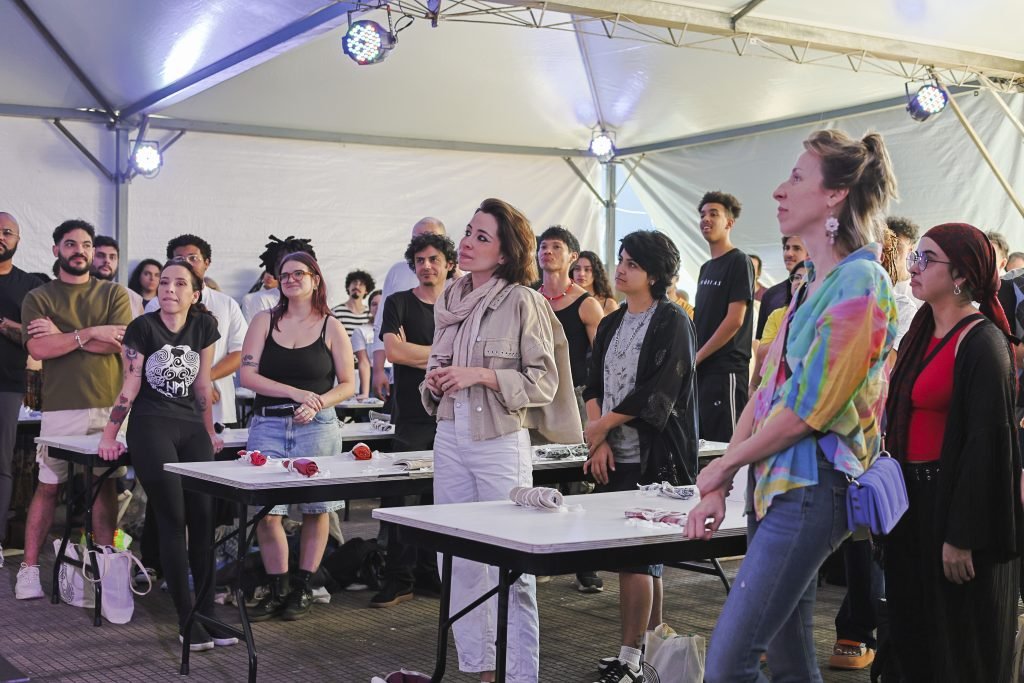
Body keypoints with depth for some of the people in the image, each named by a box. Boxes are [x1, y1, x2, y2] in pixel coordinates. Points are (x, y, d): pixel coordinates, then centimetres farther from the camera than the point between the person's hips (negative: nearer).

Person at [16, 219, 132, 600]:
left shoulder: (114, 295, 9)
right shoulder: (38, 298, 7)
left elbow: (118, 343, -6)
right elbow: (38, 348, -8)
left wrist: (63, 335, -7)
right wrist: (90, 333, -11)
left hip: (108, 405, 1)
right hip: (60, 408, -1)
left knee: (105, 484, 4)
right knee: (48, 486, 2)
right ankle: (30, 569, 10)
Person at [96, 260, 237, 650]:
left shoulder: (203, 326, 6)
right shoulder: (143, 328, -5)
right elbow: (130, 386, -2)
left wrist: (209, 432, 17)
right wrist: (109, 436, -2)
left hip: (192, 428, 4)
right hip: (150, 428, -4)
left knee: (203, 518, -1)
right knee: (172, 520, -6)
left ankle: (206, 612, 6)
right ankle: (186, 620, -2)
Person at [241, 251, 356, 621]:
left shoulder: (331, 327, 5)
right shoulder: (265, 321, 8)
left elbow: (348, 385, 6)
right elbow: (247, 375, -1)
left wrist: (318, 403, -13)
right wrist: (296, 392, -12)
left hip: (316, 427, -1)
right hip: (268, 426, 1)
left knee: (315, 510, 2)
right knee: (265, 511, -4)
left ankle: (303, 588, 16)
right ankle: (277, 589, 10)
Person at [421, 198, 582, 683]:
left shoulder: (522, 302, -7)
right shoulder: (449, 301, 11)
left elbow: (544, 381, -8)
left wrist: (480, 375, -17)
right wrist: (435, 382, 2)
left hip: (501, 441, -6)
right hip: (451, 438, 7)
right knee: (459, 561, 11)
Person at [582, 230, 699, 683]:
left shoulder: (671, 322, -7)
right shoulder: (611, 325, 15)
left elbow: (656, 393, -15)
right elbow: (593, 386, 11)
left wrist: (601, 425, -9)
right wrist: (599, 441, -4)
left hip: (654, 457, -7)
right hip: (615, 458, 7)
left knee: (635, 556, -8)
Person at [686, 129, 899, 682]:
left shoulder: (859, 282, -14)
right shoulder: (812, 282, 14)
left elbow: (808, 408, -17)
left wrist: (723, 465, -6)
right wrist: (717, 487, 6)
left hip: (809, 486, -9)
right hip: (773, 481, 9)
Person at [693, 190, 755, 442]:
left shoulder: (739, 262, -6)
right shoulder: (706, 268, 18)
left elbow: (735, 319, -14)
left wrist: (696, 357, -11)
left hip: (725, 369, -8)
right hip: (700, 369, 8)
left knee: (723, 445, -7)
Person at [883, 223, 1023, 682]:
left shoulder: (981, 344, -16)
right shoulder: (922, 334, 10)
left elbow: (987, 442, -20)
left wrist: (962, 536, -21)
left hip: (955, 502, -8)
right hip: (912, 499, 8)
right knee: (914, 634, 16)